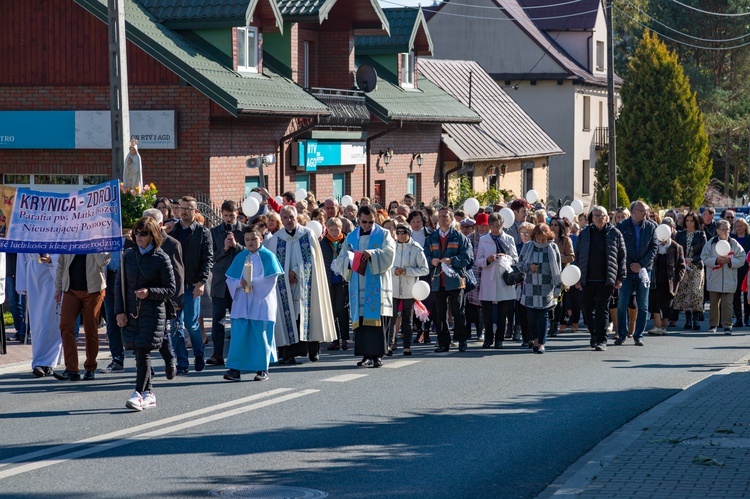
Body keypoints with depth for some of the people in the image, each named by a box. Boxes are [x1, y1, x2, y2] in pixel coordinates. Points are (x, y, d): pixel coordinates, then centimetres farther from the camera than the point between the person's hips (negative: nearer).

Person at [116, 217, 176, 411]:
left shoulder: (161, 259, -5)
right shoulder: (128, 255, 8)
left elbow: (171, 289, -2)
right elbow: (119, 284, 10)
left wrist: (149, 292, -18)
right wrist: (120, 311, 3)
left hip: (152, 312, -4)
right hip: (131, 312, 5)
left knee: (143, 351, -12)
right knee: (138, 352, 7)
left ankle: (139, 394, -14)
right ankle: (149, 395, 16)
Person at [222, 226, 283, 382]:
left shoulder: (268, 256, 0)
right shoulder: (240, 257, 10)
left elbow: (271, 279, -8)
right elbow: (230, 279, 7)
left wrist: (252, 282, -15)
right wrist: (240, 283, -13)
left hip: (261, 303, -3)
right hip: (242, 303, 3)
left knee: (261, 336, 0)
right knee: (239, 335, -3)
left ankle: (262, 369, 9)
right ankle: (235, 369, -2)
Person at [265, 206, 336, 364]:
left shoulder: (308, 235, 3)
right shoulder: (275, 239, 7)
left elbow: (311, 258, -2)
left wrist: (296, 272, -10)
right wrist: (287, 275, -7)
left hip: (305, 284, -1)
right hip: (285, 284, 1)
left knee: (307, 312, -3)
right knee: (288, 314, -5)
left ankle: (313, 350, 3)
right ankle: (289, 352, -7)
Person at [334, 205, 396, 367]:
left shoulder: (383, 234, 6)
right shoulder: (351, 237, 16)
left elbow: (389, 254, -9)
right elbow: (340, 259, 11)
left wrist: (372, 254, -24)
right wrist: (350, 262, -12)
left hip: (376, 285, -3)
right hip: (358, 285, 3)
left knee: (377, 319, -8)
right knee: (360, 320, -2)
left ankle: (377, 355, -4)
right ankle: (366, 355, 3)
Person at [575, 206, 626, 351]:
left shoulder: (615, 234, 3)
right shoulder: (584, 233, 8)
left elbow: (622, 257, 4)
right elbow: (577, 255, 10)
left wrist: (620, 278, -1)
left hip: (606, 279, -3)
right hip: (588, 278, 3)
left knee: (602, 309, -4)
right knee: (588, 309, 8)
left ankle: (601, 340, -1)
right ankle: (594, 334, 28)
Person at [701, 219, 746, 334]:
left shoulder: (734, 244, 2)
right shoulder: (710, 243, 2)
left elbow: (741, 259, 0)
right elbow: (704, 258, -2)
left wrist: (729, 261, -15)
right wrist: (716, 260, -17)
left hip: (729, 280, -1)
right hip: (714, 280, 1)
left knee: (727, 304, -7)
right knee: (714, 303, 11)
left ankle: (727, 325, -6)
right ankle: (713, 324, 23)